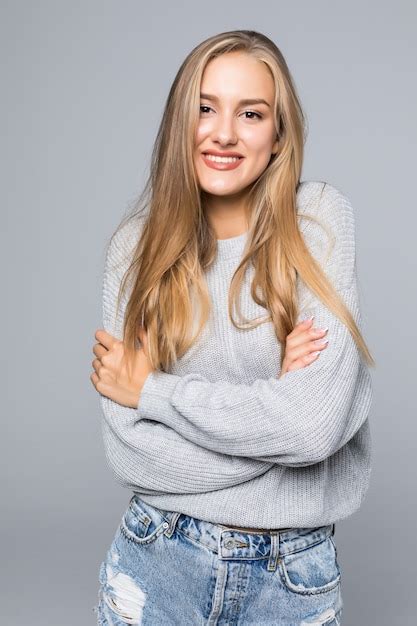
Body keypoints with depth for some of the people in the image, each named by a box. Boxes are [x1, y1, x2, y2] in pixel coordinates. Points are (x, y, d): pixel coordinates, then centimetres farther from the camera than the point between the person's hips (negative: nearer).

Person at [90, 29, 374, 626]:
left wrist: (150, 390, -13)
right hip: (157, 560, 1)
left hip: (295, 573, 0)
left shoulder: (320, 219, -10)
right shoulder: (136, 244, -5)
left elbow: (317, 422, -21)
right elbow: (128, 449, -12)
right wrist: (273, 410, -18)